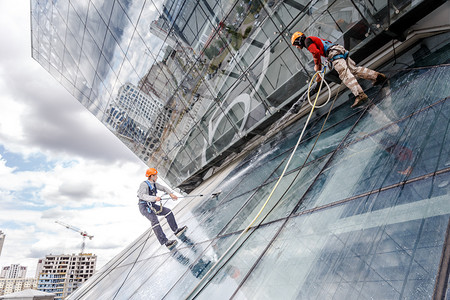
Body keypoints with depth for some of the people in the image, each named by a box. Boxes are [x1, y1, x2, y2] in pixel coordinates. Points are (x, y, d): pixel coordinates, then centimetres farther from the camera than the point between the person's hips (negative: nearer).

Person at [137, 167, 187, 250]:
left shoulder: (154, 184, 8)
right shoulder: (144, 184, -16)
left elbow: (163, 188, 19)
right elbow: (141, 195, -30)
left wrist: (171, 194, 2)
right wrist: (154, 198, -41)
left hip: (152, 206, 8)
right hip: (144, 207, -8)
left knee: (168, 212, -2)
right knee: (154, 220, -30)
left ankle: (176, 231, 7)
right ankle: (165, 242, -34)